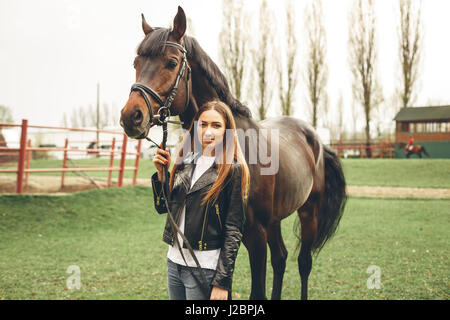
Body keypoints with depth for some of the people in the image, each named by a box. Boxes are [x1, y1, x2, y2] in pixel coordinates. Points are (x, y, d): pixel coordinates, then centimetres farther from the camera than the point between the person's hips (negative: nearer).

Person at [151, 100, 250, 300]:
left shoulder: (233, 171, -10)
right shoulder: (185, 163, 7)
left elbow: (234, 231, -12)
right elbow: (162, 207, 13)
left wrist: (222, 282, -15)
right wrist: (161, 172, -2)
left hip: (205, 268, -6)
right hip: (174, 261, 6)